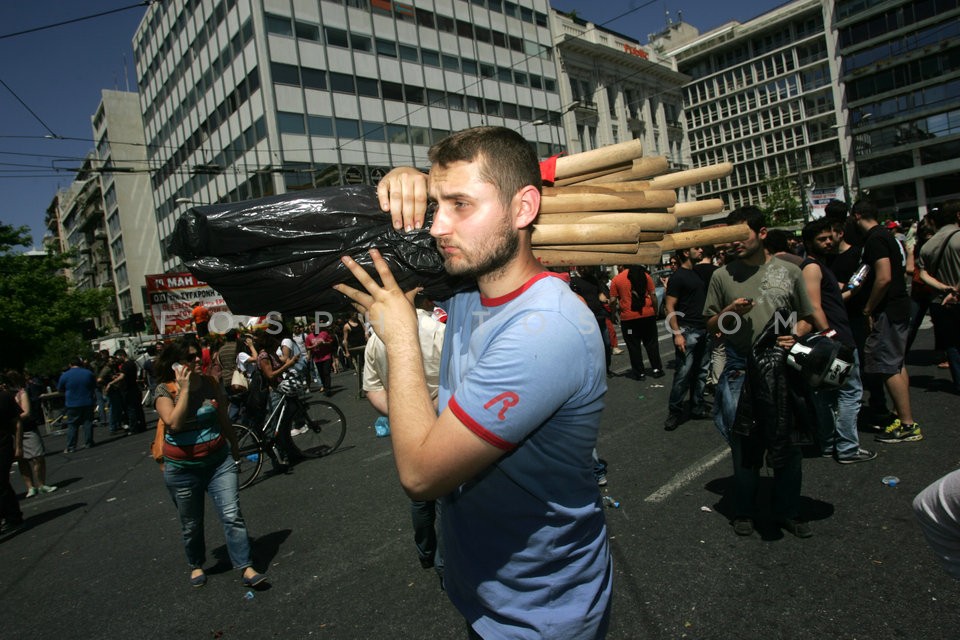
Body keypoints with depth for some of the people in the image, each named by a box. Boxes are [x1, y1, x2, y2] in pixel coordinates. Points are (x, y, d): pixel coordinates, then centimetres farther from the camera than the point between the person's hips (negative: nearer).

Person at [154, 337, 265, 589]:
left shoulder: (211, 384, -1)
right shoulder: (165, 390, -10)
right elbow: (174, 423, -27)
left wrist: (235, 451, 16)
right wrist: (185, 389, -23)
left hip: (219, 461, 2)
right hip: (182, 469, -1)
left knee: (232, 516, -6)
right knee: (191, 525, 16)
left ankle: (246, 568, 0)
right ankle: (196, 566, 39)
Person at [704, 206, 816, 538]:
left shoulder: (789, 271, 5)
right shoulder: (722, 275, 3)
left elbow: (807, 317, 12)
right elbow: (710, 325, 8)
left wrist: (795, 335, -9)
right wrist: (730, 311, -11)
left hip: (783, 370, 1)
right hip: (741, 373, 0)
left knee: (788, 444, 10)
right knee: (745, 447, 10)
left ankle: (788, 510, 29)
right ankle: (744, 511, 26)